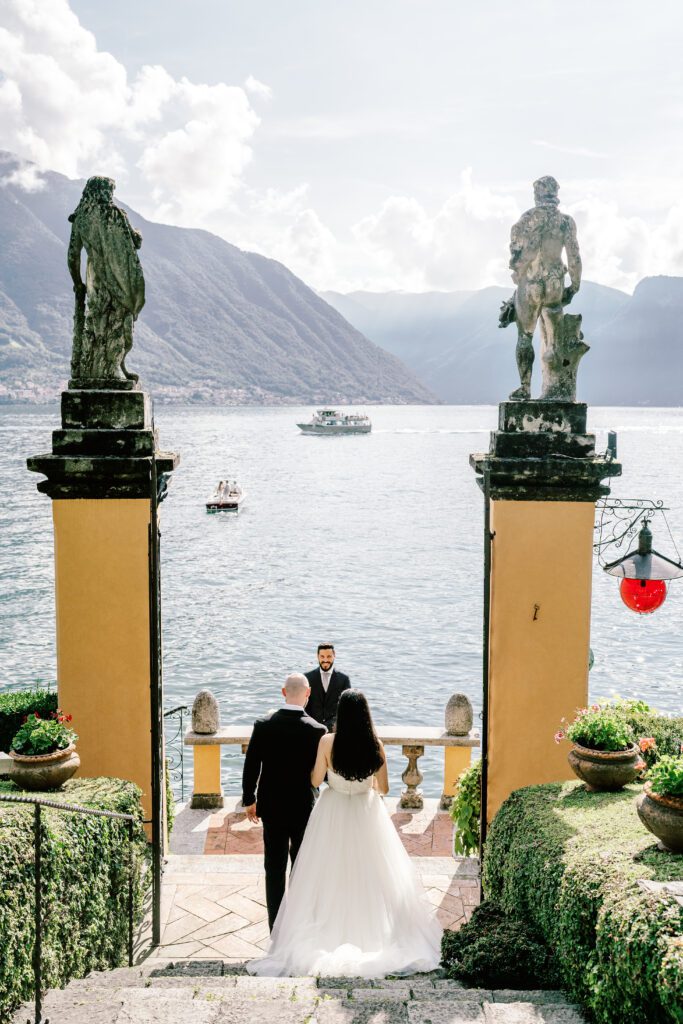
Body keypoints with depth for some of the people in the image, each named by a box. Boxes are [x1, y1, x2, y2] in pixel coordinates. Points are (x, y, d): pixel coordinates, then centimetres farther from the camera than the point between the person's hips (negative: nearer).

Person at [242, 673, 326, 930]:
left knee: (274, 869, 12)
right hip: (304, 808, -1)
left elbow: (251, 767, -5)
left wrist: (249, 800, 9)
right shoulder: (317, 730, -16)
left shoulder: (263, 726, -12)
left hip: (271, 807, 1)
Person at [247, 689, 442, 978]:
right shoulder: (376, 744, -12)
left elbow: (315, 780, -6)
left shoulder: (327, 742, -17)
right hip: (366, 814, 1)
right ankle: (372, 931, 22)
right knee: (370, 875, 15)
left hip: (333, 814, -1)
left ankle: (330, 935, 18)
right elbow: (383, 787, -3)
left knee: (330, 877, 12)